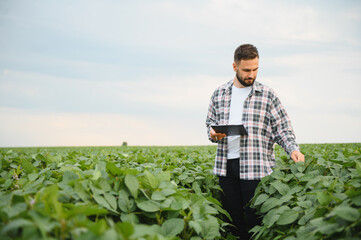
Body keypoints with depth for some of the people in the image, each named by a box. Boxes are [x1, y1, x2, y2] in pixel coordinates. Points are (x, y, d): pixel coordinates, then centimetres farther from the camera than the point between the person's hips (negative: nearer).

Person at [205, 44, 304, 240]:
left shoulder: (267, 95, 3)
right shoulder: (219, 94, 12)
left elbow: (282, 128, 3)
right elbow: (210, 122, 21)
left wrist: (293, 149, -15)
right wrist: (213, 133, -3)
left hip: (256, 167, -3)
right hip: (226, 165, 3)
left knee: (255, 219, -1)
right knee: (232, 218, 10)